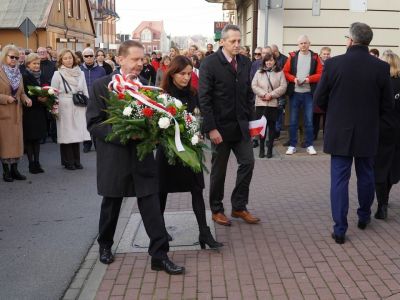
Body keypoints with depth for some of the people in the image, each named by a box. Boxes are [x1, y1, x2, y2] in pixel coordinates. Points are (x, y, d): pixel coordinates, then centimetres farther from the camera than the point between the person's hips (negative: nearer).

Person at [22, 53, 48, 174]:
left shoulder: (40, 76, 14)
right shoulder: (25, 76, -7)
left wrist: (45, 98, -3)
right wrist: (38, 99, -23)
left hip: (40, 112, 6)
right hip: (29, 112, -6)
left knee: (38, 138, 9)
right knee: (29, 139, 0)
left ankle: (36, 162, 14)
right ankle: (31, 163, 6)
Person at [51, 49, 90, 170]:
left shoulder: (80, 73, 10)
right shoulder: (57, 74, 0)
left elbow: (85, 92, 14)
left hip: (78, 109, 3)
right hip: (64, 109, -3)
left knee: (77, 134, 4)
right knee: (66, 135, -2)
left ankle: (76, 160, 14)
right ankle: (68, 161, 7)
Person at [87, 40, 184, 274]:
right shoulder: (102, 86, -8)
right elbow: (93, 123, -10)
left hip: (142, 156, 2)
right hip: (114, 158, -2)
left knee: (152, 207, -1)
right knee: (111, 206, 16)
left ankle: (160, 255, 6)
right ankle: (105, 245, 40)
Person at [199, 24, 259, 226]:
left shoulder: (245, 62, 5)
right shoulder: (210, 63, -11)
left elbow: (248, 93, 12)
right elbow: (204, 98, -14)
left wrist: (251, 119, 4)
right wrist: (211, 128, -18)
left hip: (241, 125, 5)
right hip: (221, 126, -5)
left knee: (248, 162, 2)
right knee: (219, 170, 7)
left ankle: (239, 207, 18)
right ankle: (216, 210, 23)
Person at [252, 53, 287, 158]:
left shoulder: (279, 73, 6)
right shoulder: (259, 72, 11)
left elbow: (283, 87, -3)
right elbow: (254, 86, 3)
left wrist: (271, 94, -11)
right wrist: (263, 94, -10)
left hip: (273, 103, -1)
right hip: (260, 103, 1)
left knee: (272, 126, 3)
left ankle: (270, 149, 10)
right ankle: (261, 149, 8)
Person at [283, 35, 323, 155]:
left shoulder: (315, 57, 2)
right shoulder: (292, 56, 3)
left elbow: (320, 74, -1)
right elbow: (285, 72, 3)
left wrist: (309, 79, -16)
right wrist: (294, 79, -14)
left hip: (309, 93, 0)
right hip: (294, 93, 1)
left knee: (309, 120, 4)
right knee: (293, 120, 5)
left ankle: (309, 145, 13)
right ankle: (292, 145, 12)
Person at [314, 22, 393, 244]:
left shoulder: (333, 64, -12)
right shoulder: (381, 67, -7)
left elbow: (319, 99, -5)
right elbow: (387, 105, -1)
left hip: (339, 131, -2)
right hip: (368, 132, 2)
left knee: (339, 179, 4)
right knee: (365, 176, 19)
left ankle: (340, 229, 4)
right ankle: (364, 217, 37)